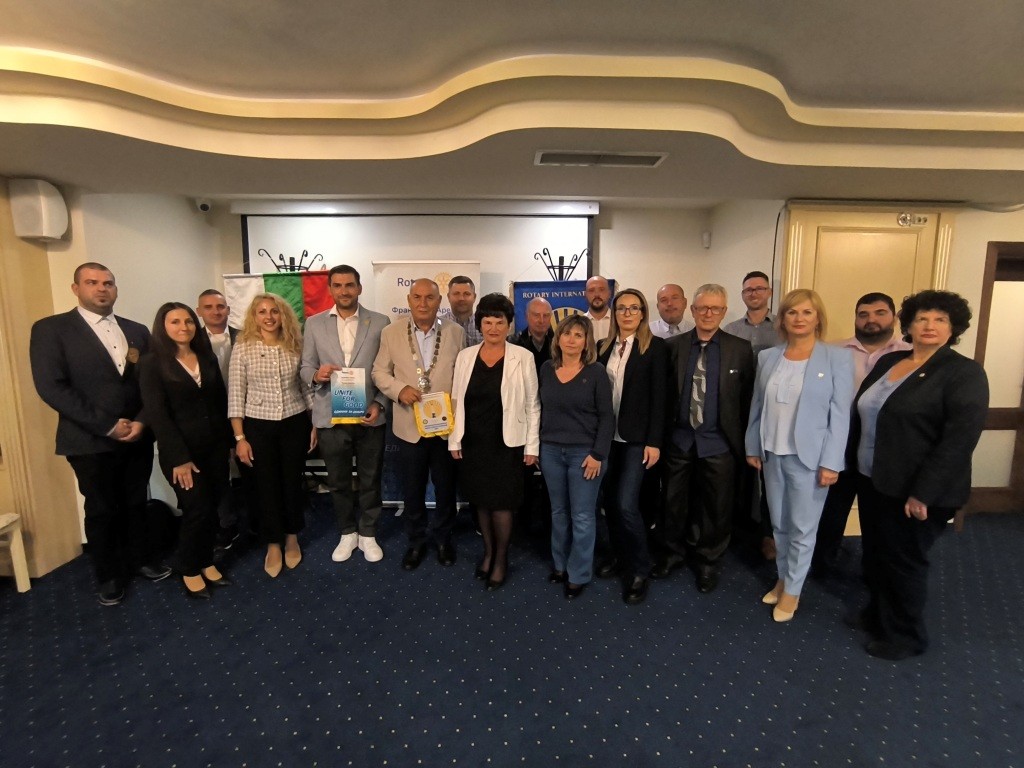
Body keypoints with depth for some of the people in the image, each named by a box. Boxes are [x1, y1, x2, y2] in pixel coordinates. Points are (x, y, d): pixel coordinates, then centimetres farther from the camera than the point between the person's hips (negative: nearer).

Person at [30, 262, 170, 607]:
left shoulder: (137, 331, 8)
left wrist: (142, 421, -9)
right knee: (102, 511, 11)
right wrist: (107, 426, -17)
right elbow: (51, 387, -13)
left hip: (137, 436, 3)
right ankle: (108, 576, 30)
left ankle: (142, 558, 35)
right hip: (91, 442, -3)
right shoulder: (50, 329, -5)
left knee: (137, 504, 16)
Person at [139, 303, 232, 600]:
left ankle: (206, 562, 28)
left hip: (215, 447, 5)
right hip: (182, 451, -5)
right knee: (197, 510, -2)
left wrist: (227, 441, 4)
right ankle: (189, 569, 21)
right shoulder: (152, 363, -7)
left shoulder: (208, 357, 8)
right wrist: (179, 458, -16)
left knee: (213, 508, 10)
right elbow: (157, 415, -13)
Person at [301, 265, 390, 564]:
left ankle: (368, 535, 30)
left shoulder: (380, 323, 0)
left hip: (369, 415, -1)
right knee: (338, 481, 14)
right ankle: (347, 533, 34)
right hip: (330, 417, 2)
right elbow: (305, 368, 5)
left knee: (370, 480, 11)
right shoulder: (314, 324, 5)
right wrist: (317, 374, -18)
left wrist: (379, 404, -14)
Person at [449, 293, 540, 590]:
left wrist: (532, 446, -5)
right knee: (481, 501, 14)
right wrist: (454, 440, 3)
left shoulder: (523, 357, -5)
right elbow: (456, 401, 7)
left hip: (506, 443, -3)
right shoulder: (465, 356, 3)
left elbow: (533, 405, -3)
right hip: (473, 442, 3)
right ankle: (488, 551, 34)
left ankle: (501, 558, 24)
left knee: (501, 503, 3)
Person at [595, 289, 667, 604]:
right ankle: (620, 554, 34)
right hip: (607, 435, 5)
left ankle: (640, 569, 13)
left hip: (636, 437, -4)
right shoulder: (604, 346, 8)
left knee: (626, 504, -8)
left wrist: (654, 441, -11)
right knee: (610, 500, 12)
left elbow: (658, 396, -7)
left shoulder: (654, 346, -4)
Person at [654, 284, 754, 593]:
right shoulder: (674, 345, 0)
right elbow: (666, 391, 1)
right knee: (674, 501, 15)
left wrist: (743, 441, -2)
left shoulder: (740, 349, -4)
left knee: (716, 506, 12)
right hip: (679, 439, 2)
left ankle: (709, 561, 34)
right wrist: (663, 432, -1)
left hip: (718, 442, -1)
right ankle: (675, 552, 37)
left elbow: (748, 397, -2)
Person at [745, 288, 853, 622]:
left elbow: (840, 414, -8)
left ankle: (792, 590, 26)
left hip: (809, 456, -3)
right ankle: (783, 578, 34)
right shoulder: (767, 357, 4)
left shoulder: (838, 358, -6)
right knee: (779, 524, 15)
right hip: (772, 454, 3)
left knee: (802, 528, 8)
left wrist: (831, 462, -11)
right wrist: (752, 447, 8)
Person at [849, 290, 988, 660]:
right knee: (874, 554, 18)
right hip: (872, 480, 6)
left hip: (914, 490, -6)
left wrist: (923, 493, -21)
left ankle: (905, 636, 29)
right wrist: (852, 462, 12)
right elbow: (861, 414, 14)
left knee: (902, 561, 8)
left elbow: (959, 439, -18)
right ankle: (878, 614, 39)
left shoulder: (964, 373, -11)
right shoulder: (888, 362, 8)